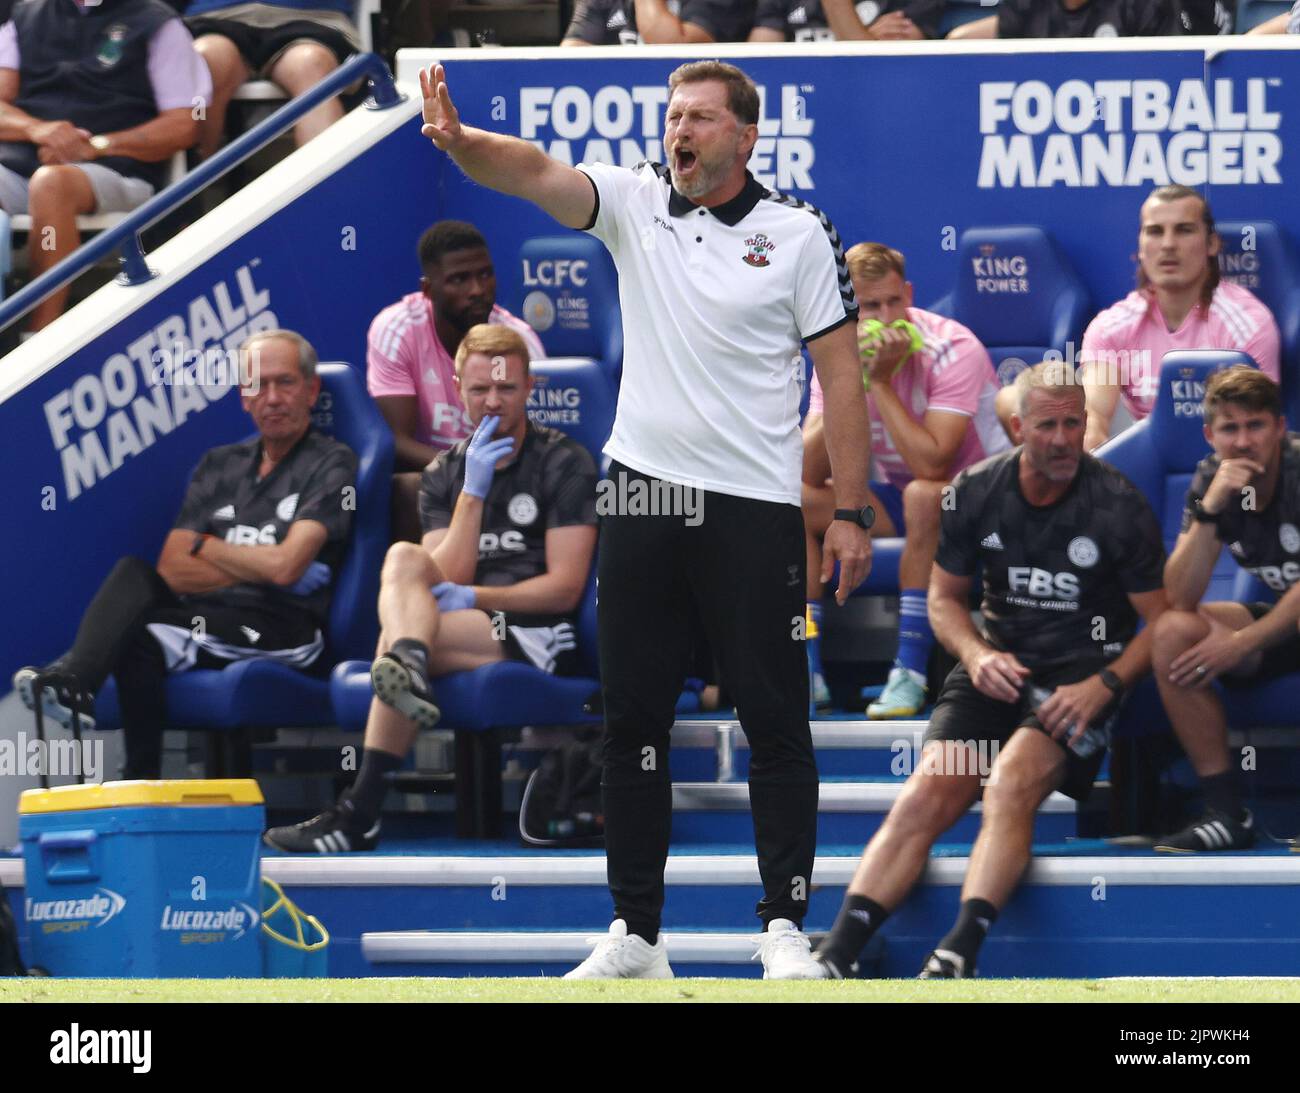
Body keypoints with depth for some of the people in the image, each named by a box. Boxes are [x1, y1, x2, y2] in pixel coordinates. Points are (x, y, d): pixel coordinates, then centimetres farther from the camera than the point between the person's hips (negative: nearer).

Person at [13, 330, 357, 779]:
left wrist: (206, 547, 5)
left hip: (281, 629, -6)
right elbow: (173, 570, 9)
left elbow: (284, 566, -12)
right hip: (207, 617, 6)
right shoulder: (218, 466, 22)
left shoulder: (331, 464, 3)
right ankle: (73, 679, -38)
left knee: (142, 640, -29)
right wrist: (257, 569, -4)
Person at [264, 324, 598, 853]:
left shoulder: (564, 462, 4)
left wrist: (473, 597, -12)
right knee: (402, 556, -24)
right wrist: (473, 491, -5)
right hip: (464, 630, 5)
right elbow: (447, 578, 4)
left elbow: (564, 587, -4)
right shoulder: (445, 473, 18)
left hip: (540, 637, -5)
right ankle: (408, 672, -55)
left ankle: (361, 813, -37)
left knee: (397, 633, -29)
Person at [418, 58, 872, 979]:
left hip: (754, 512, -3)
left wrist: (852, 513, -7)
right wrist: (459, 141, -33)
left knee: (776, 722, -2)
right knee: (633, 721, 7)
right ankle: (635, 934, 13)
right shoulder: (634, 203, 5)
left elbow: (842, 374, -2)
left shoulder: (799, 234, -2)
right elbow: (536, 173, -11)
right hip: (642, 496, 4)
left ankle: (786, 927, 4)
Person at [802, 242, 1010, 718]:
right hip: (896, 498, 6)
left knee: (923, 495, -38)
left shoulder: (951, 350, -22)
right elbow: (808, 471, -14)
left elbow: (931, 464, -33)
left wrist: (881, 382, -29)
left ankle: (910, 672, -34)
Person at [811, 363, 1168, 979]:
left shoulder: (1119, 506, -6)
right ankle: (831, 962, -32)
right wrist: (975, 654, -6)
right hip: (997, 665, 3)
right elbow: (944, 596, 15)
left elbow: (1161, 621, -3)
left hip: (1083, 672, -3)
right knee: (925, 796, -20)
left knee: (1010, 783, -32)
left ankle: (957, 956, -45)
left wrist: (1103, 687, -17)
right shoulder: (975, 493, 4)